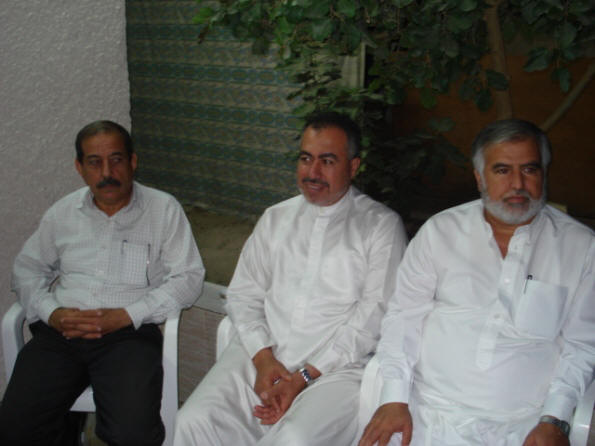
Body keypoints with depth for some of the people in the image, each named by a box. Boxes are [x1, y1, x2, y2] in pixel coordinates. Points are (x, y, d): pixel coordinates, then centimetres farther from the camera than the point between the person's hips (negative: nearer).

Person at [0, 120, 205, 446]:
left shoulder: (164, 209, 4)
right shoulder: (62, 213, 14)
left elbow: (187, 278, -1)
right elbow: (27, 269, 19)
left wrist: (125, 316, -12)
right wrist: (52, 314, -2)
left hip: (129, 334, -2)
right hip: (59, 333, 3)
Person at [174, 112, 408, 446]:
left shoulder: (381, 225, 2)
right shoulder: (276, 218, 18)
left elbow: (374, 315, -7)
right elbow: (243, 294, 13)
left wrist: (305, 376, -13)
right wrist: (263, 358, -5)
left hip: (336, 366, -4)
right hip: (260, 356, 4)